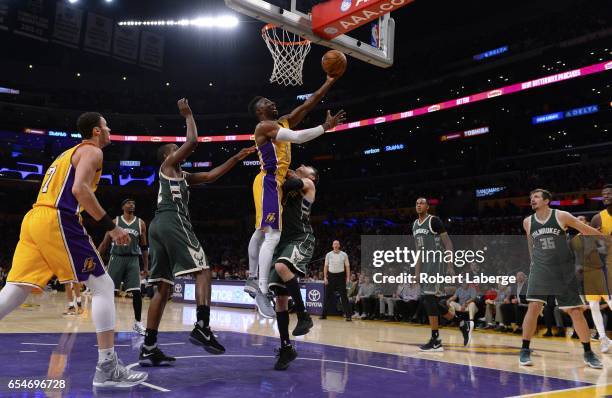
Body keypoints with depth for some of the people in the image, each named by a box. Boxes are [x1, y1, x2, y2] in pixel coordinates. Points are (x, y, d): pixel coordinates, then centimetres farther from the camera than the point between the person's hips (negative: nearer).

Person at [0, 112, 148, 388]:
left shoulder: (69, 153, 30)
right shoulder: (91, 151, 1)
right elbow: (80, 189, -16)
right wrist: (110, 226, -15)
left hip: (33, 219, 9)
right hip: (56, 221, -9)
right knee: (103, 286, -6)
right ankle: (107, 368, -10)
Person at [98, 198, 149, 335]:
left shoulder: (140, 223, 8)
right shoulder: (115, 221, 4)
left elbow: (144, 247, 11)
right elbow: (105, 243, 5)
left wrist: (146, 267, 8)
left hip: (133, 260, 1)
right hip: (117, 258, -1)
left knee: (136, 292, -4)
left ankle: (137, 322, 8)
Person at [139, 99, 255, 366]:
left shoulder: (182, 176, 32)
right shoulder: (168, 165, 10)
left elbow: (211, 175, 31)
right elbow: (192, 141, -1)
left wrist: (236, 159, 30)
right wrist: (188, 115, 15)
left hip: (158, 225, 9)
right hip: (172, 222, -9)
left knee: (164, 288, 6)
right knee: (202, 270, -11)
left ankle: (148, 348, 3)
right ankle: (202, 327, -24)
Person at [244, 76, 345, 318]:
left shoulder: (283, 122, 17)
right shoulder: (264, 126, -10)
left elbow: (308, 104, 14)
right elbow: (297, 138, -22)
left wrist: (330, 81, 10)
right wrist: (326, 127, -15)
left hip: (274, 183, 11)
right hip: (268, 183, -11)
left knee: (260, 232, 17)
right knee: (272, 236, -19)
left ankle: (252, 280, 29)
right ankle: (262, 292, -22)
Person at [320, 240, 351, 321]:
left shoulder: (344, 255, 1)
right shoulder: (328, 255, 4)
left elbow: (347, 266, 2)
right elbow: (326, 266, 6)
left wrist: (348, 278, -5)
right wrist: (325, 277, -1)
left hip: (341, 276, -2)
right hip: (331, 276, 2)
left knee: (344, 296, -4)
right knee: (327, 296, 6)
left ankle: (347, 315, -2)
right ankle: (324, 314, 15)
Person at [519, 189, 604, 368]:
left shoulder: (562, 216, -5)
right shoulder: (527, 222, 3)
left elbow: (586, 229, 3)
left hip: (564, 270, -1)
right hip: (540, 269, 1)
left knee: (575, 310, 2)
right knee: (533, 307, -12)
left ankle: (588, 353, 19)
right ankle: (525, 350, -2)